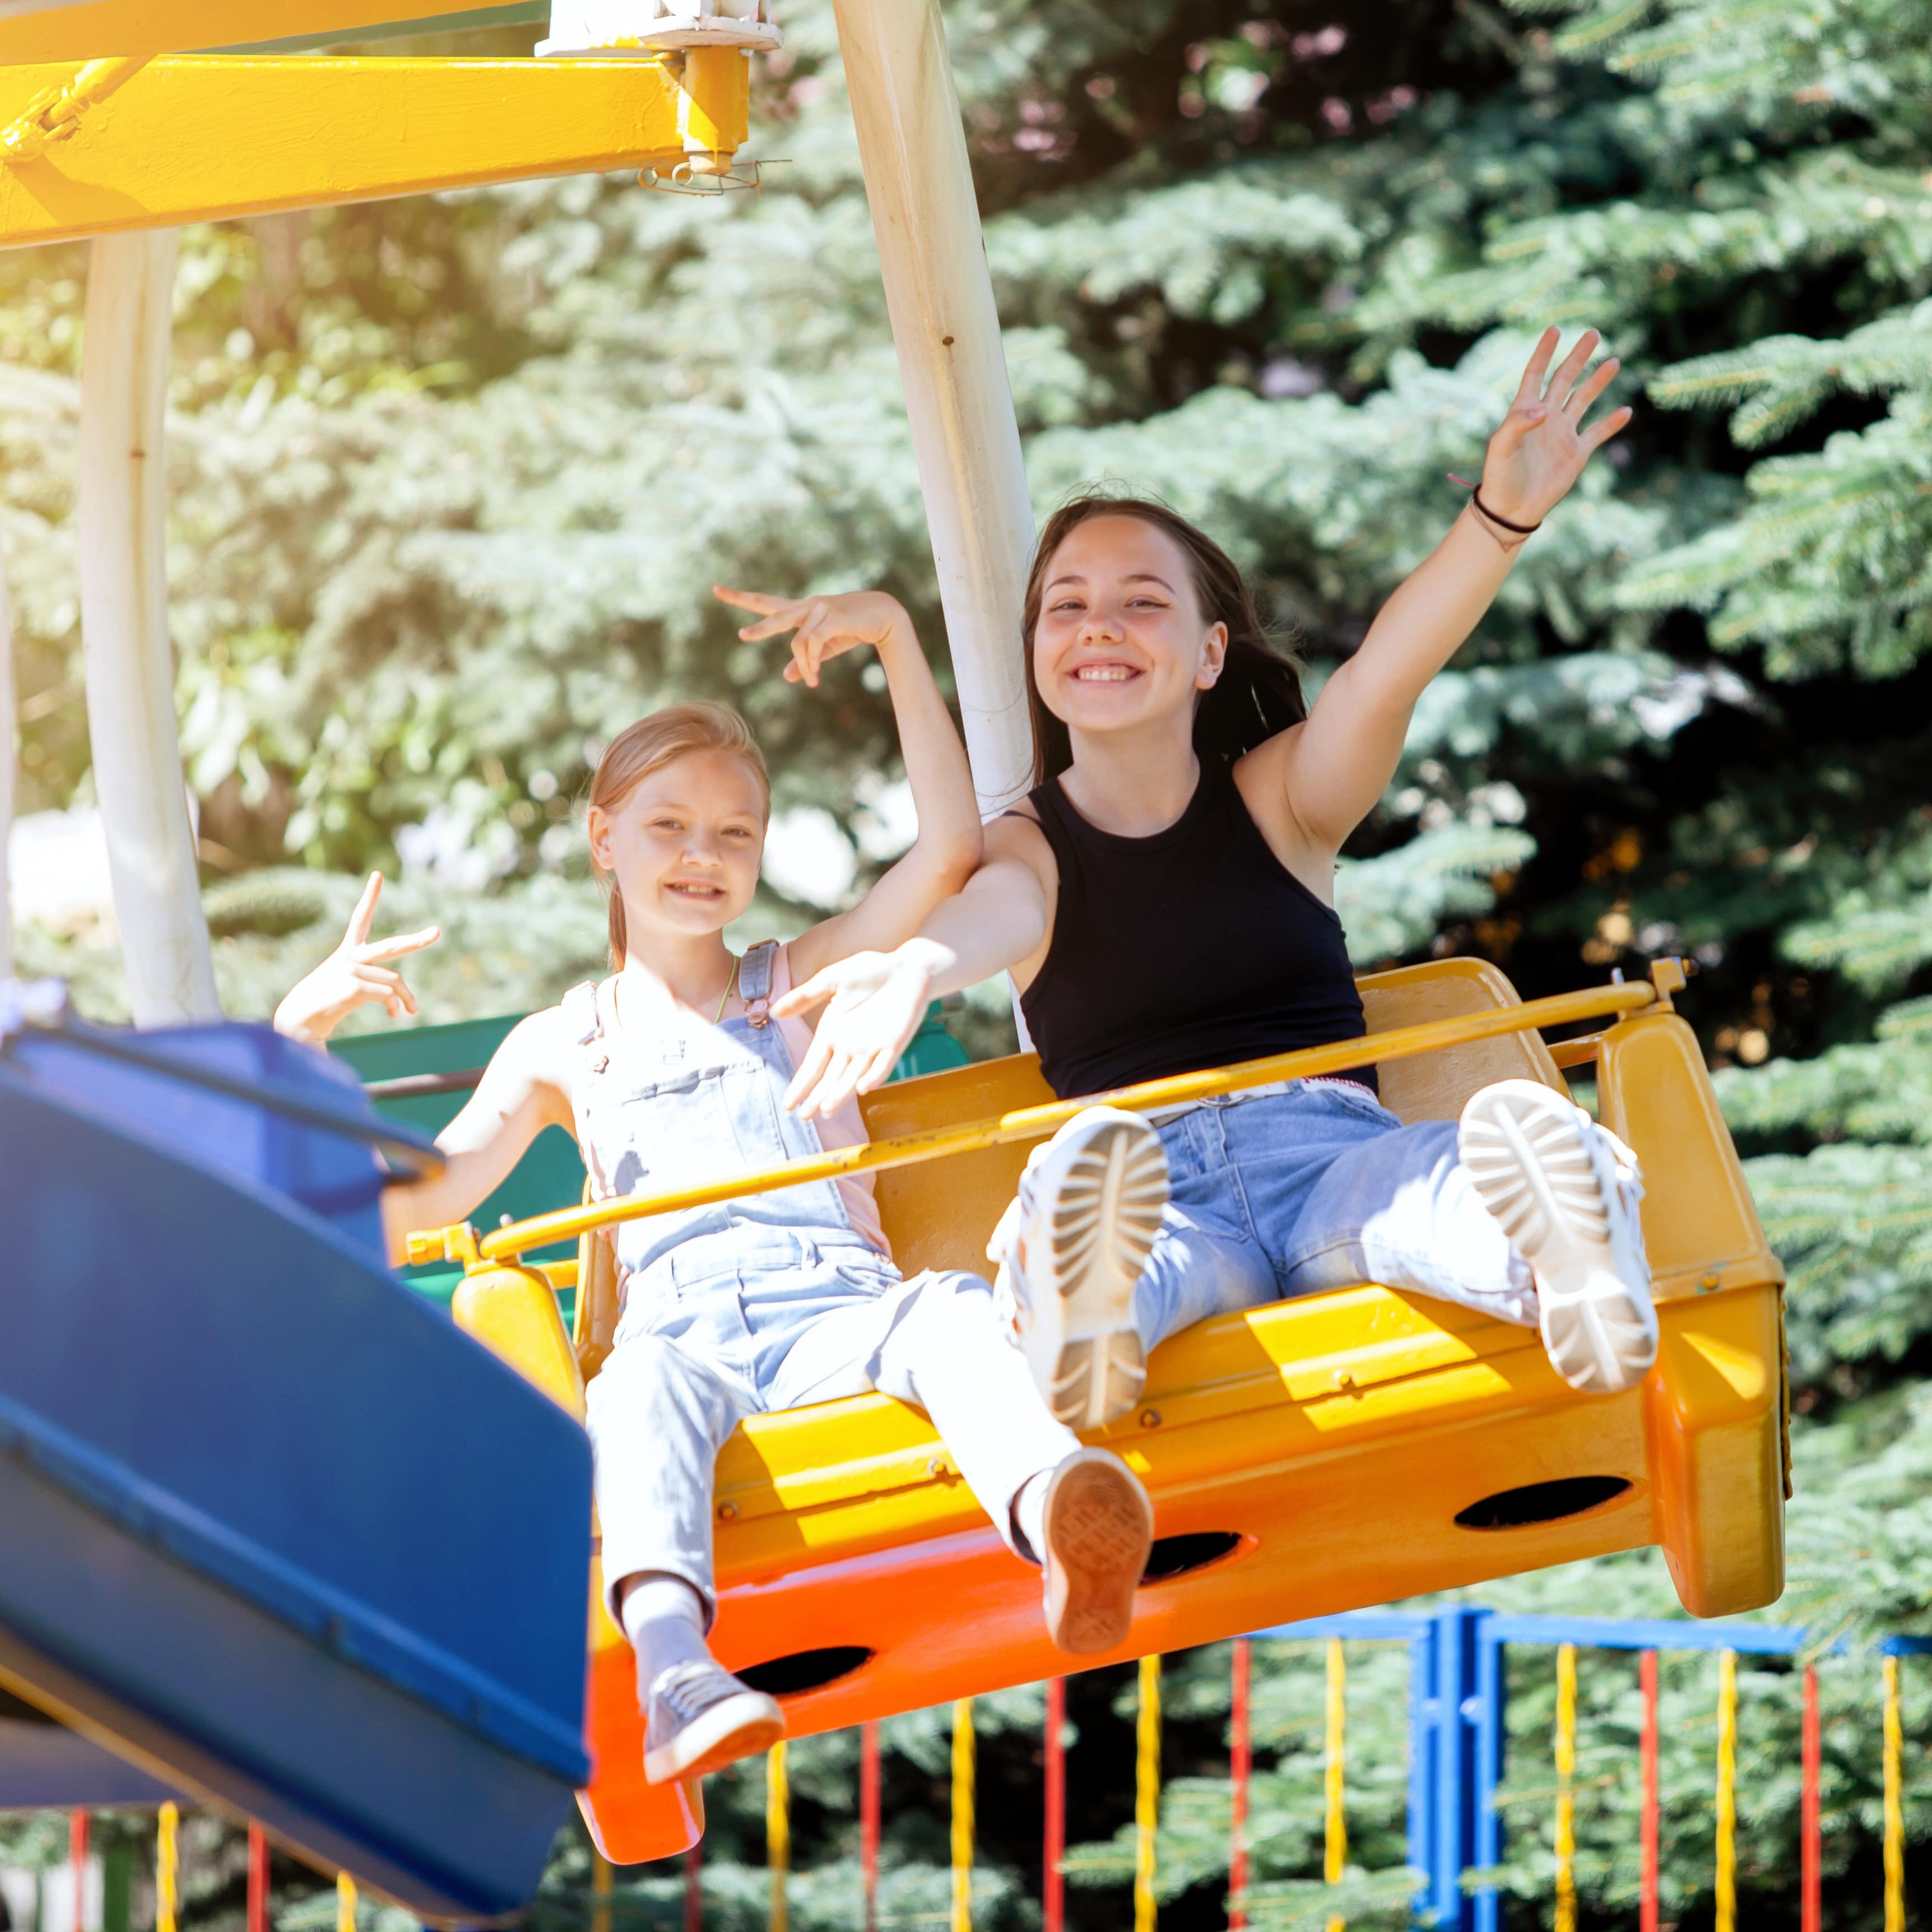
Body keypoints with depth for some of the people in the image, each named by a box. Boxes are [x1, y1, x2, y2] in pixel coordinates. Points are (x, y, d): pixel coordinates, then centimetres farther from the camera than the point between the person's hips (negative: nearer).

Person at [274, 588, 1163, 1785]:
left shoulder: (804, 986, 27)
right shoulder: (565, 1046, 26)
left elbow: (952, 849, 14)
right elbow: (419, 1200, 16)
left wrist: (896, 641, 9)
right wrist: (302, 1047, 4)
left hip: (839, 1309, 1)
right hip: (684, 1321, -1)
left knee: (946, 1308, -36)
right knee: (648, 1379, -39)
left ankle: (1056, 1521, -69)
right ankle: (672, 1666, -66)